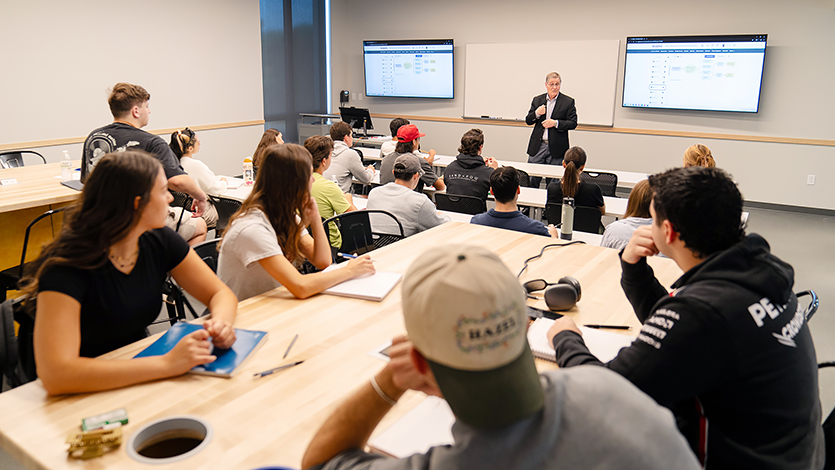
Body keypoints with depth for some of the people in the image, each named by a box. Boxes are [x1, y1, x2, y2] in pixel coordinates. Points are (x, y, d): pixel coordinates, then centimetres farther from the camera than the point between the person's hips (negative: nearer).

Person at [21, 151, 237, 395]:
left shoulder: (158, 241, -6)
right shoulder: (66, 264, -23)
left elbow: (221, 293, 3)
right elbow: (55, 374, -33)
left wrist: (221, 323, -21)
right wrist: (166, 364, -37)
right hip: (88, 395, -5)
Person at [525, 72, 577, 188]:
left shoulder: (568, 102, 1)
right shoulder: (537, 100, 11)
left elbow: (573, 123, -3)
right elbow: (528, 121, 11)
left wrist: (555, 123, -16)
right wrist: (536, 113, -10)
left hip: (556, 148, -2)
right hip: (537, 146, 2)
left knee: (553, 182, 3)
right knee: (532, 180, 4)